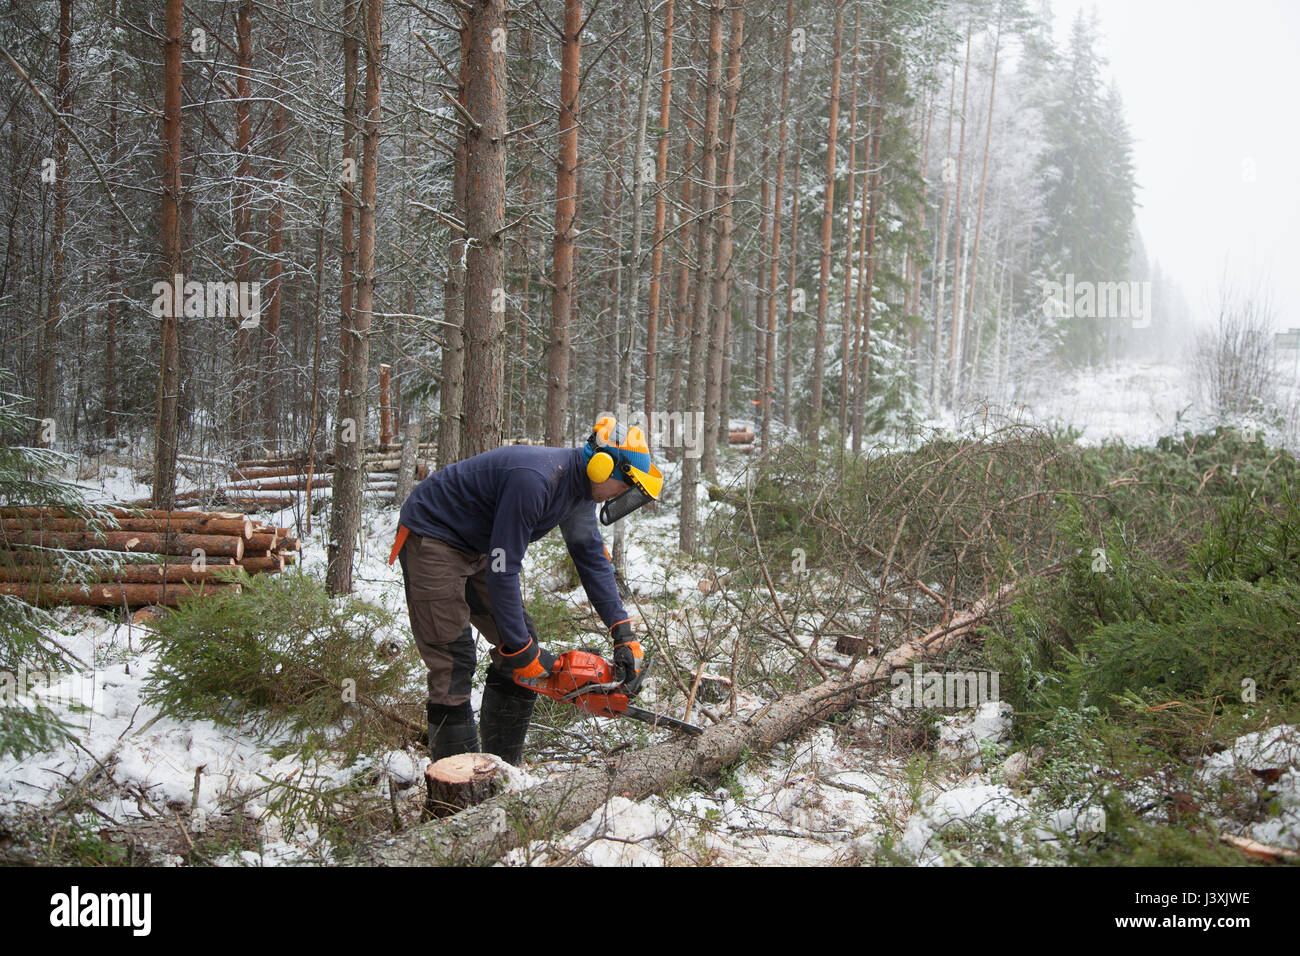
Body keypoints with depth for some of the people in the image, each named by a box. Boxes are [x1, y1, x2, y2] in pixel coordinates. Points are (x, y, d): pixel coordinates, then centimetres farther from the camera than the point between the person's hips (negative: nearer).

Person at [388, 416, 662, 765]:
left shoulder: (579, 487, -2)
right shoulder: (536, 480, -32)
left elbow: (593, 559, 5)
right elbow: (502, 572, -31)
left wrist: (624, 635, 0)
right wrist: (522, 652, -26)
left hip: (475, 549, 10)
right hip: (431, 539, -10)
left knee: (526, 647, 6)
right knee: (454, 663, -14)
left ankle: (503, 768, 13)